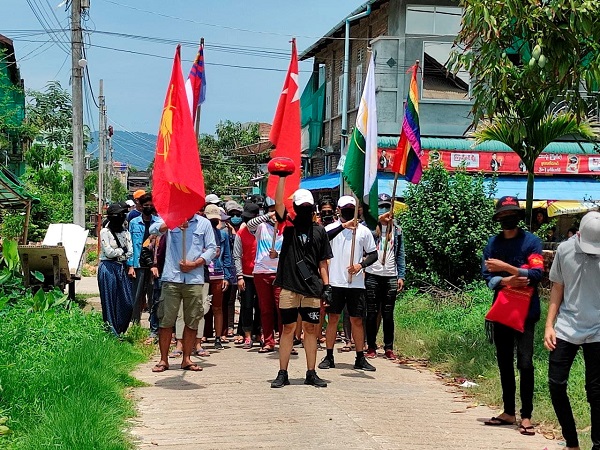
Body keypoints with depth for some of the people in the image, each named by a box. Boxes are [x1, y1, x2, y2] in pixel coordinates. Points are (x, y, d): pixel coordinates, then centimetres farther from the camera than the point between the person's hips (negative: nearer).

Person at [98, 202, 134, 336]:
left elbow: (130, 252, 4)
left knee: (128, 302, 0)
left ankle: (120, 332, 12)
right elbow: (109, 252, -12)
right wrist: (122, 251, 0)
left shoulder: (125, 232, 13)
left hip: (122, 268, 5)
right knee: (110, 302, -2)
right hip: (108, 268, -5)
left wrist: (117, 253, -9)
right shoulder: (105, 232, -3)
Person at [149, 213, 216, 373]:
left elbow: (211, 248, 7)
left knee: (192, 321, 5)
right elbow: (153, 229, -12)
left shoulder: (204, 223, 10)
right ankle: (163, 360, 8)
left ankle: (186, 359, 16)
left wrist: (194, 264, -6)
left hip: (194, 279, 1)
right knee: (166, 320, -1)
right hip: (171, 277, -1)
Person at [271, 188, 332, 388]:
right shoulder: (289, 225, 4)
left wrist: (326, 285, 2)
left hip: (312, 288, 2)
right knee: (288, 328, 3)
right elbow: (278, 202, -10)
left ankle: (311, 373, 12)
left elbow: (323, 261, 11)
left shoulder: (319, 231, 10)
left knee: (311, 329, 5)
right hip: (289, 286, -2)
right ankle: (282, 373, 8)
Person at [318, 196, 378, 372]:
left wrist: (361, 265, -8)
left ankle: (360, 358, 11)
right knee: (333, 318, 3)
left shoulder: (363, 231, 8)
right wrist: (343, 226, -29)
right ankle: (329, 357, 10)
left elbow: (373, 254, 10)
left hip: (356, 283, 1)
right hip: (335, 282, -1)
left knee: (357, 320, 5)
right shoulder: (332, 228, 3)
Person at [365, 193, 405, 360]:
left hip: (391, 277, 2)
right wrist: (378, 220, -27)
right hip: (372, 276, -2)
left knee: (388, 314, 5)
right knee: (372, 313, 2)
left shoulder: (397, 229, 13)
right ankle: (371, 347, 8)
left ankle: (389, 348, 10)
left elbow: (400, 254, 13)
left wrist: (401, 276, 6)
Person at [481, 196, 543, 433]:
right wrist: (506, 281, -18)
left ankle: (526, 416, 0)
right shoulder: (493, 243, 6)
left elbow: (536, 274, -15)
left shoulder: (531, 241, -6)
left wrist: (506, 267, -21)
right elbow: (487, 276, 0)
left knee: (524, 364, -6)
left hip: (525, 311, -5)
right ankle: (508, 412, 21)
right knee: (504, 363, 11)